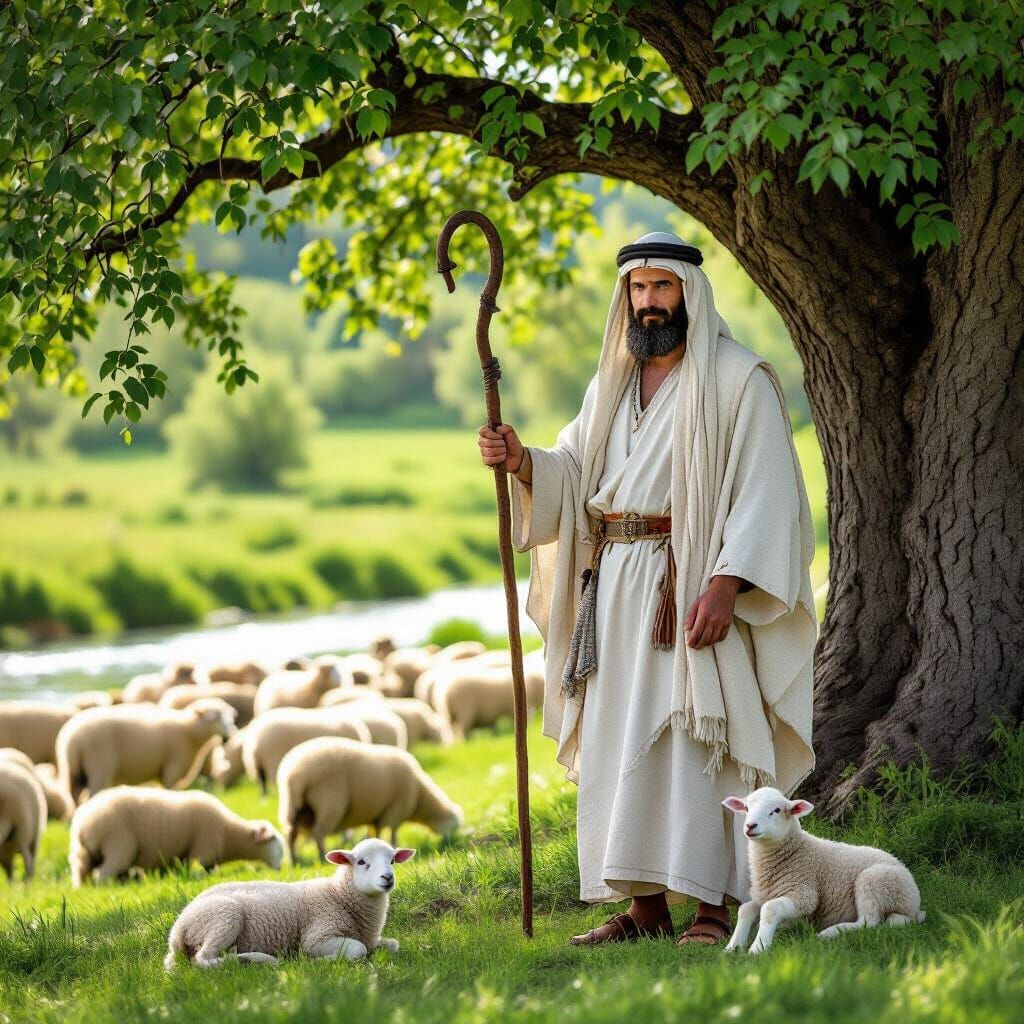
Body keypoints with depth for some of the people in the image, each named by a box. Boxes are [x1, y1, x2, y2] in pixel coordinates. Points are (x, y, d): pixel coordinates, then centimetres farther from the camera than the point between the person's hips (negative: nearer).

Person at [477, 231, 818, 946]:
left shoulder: (737, 379, -3)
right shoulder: (612, 384, 18)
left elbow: (763, 492, -10)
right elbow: (572, 477, 12)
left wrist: (726, 582, -20)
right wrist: (520, 459, -9)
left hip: (694, 585, -6)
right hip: (615, 589, 6)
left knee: (697, 739, -9)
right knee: (621, 743, 4)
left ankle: (714, 906, -7)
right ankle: (645, 906, 9)